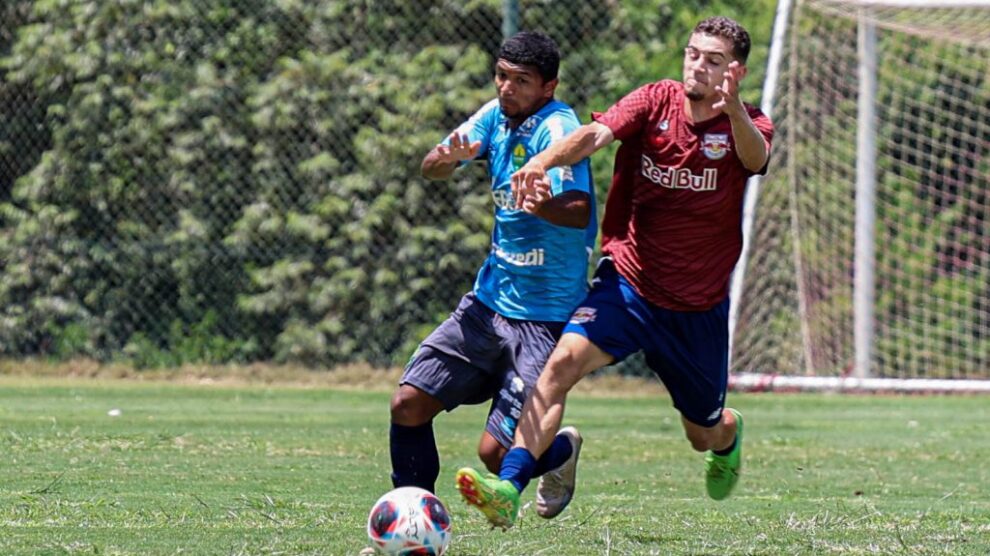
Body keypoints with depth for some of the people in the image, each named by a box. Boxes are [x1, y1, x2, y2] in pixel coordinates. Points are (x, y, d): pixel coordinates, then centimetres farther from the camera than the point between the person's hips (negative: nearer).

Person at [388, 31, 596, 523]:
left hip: (545, 314, -7)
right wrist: (448, 157, -21)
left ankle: (562, 452, 20)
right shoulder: (497, 115, 5)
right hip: (489, 299, 7)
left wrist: (541, 203, -51)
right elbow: (431, 168, 3)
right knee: (408, 405, -2)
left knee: (496, 452, -12)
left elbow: (579, 212, -29)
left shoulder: (558, 128, -17)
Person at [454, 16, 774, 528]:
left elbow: (755, 159, -32)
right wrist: (544, 160, -45)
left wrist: (732, 108, -53)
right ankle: (508, 489, -37)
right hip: (627, 282, 0)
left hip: (700, 307, 0)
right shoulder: (655, 102, -5)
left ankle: (729, 437, 54)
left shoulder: (747, 125, -7)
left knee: (705, 435, 15)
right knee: (564, 360, -27)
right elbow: (595, 134, -23)